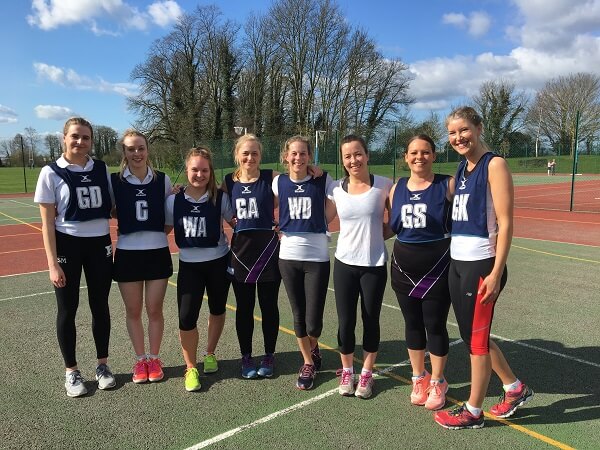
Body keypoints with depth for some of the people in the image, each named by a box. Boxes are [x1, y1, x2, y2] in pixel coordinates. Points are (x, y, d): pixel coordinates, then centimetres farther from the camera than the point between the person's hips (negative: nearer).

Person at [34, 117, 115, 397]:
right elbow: (47, 222, -7)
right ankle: (71, 371, 23)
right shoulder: (52, 173, -6)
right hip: (67, 246, -3)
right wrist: (53, 263, -11)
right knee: (67, 310, 7)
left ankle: (102, 365, 27)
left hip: (99, 245, 3)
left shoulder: (101, 169, 2)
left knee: (100, 306, 11)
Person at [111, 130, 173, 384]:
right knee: (133, 311, 11)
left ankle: (154, 359, 27)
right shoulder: (114, 181, -3)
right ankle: (140, 360, 29)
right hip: (127, 254, 0)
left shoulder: (163, 180, 1)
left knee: (154, 310, 9)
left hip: (158, 252, 0)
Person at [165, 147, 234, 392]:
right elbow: (164, 228, 5)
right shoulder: (174, 200, -7)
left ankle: (210, 354, 41)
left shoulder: (220, 198, -11)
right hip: (189, 265, 0)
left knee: (217, 310, 16)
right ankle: (191, 368, 13)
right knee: (186, 317, -7)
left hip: (218, 262, 0)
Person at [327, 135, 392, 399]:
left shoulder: (384, 186, -6)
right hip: (344, 263, 1)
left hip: (375, 265, -1)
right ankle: (347, 371, 29)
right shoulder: (335, 189, -1)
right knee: (346, 322, 6)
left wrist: (377, 234, -7)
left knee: (370, 320, 10)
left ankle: (366, 373, 30)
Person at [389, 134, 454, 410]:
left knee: (435, 326, 7)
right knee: (413, 324, 14)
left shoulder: (448, 185, -8)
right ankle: (419, 378, 34)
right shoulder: (397, 189, 5)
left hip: (437, 270, -4)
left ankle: (437, 382, 28)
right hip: (404, 270, 4)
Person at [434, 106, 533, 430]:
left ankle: (473, 412, 23)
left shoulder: (494, 165, -11)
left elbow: (505, 223, -15)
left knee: (477, 338, 5)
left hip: (481, 266, -8)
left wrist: (496, 273, -19)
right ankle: (515, 388, 38)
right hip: (457, 263, 8)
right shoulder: (462, 168, 12)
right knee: (471, 335, 18)